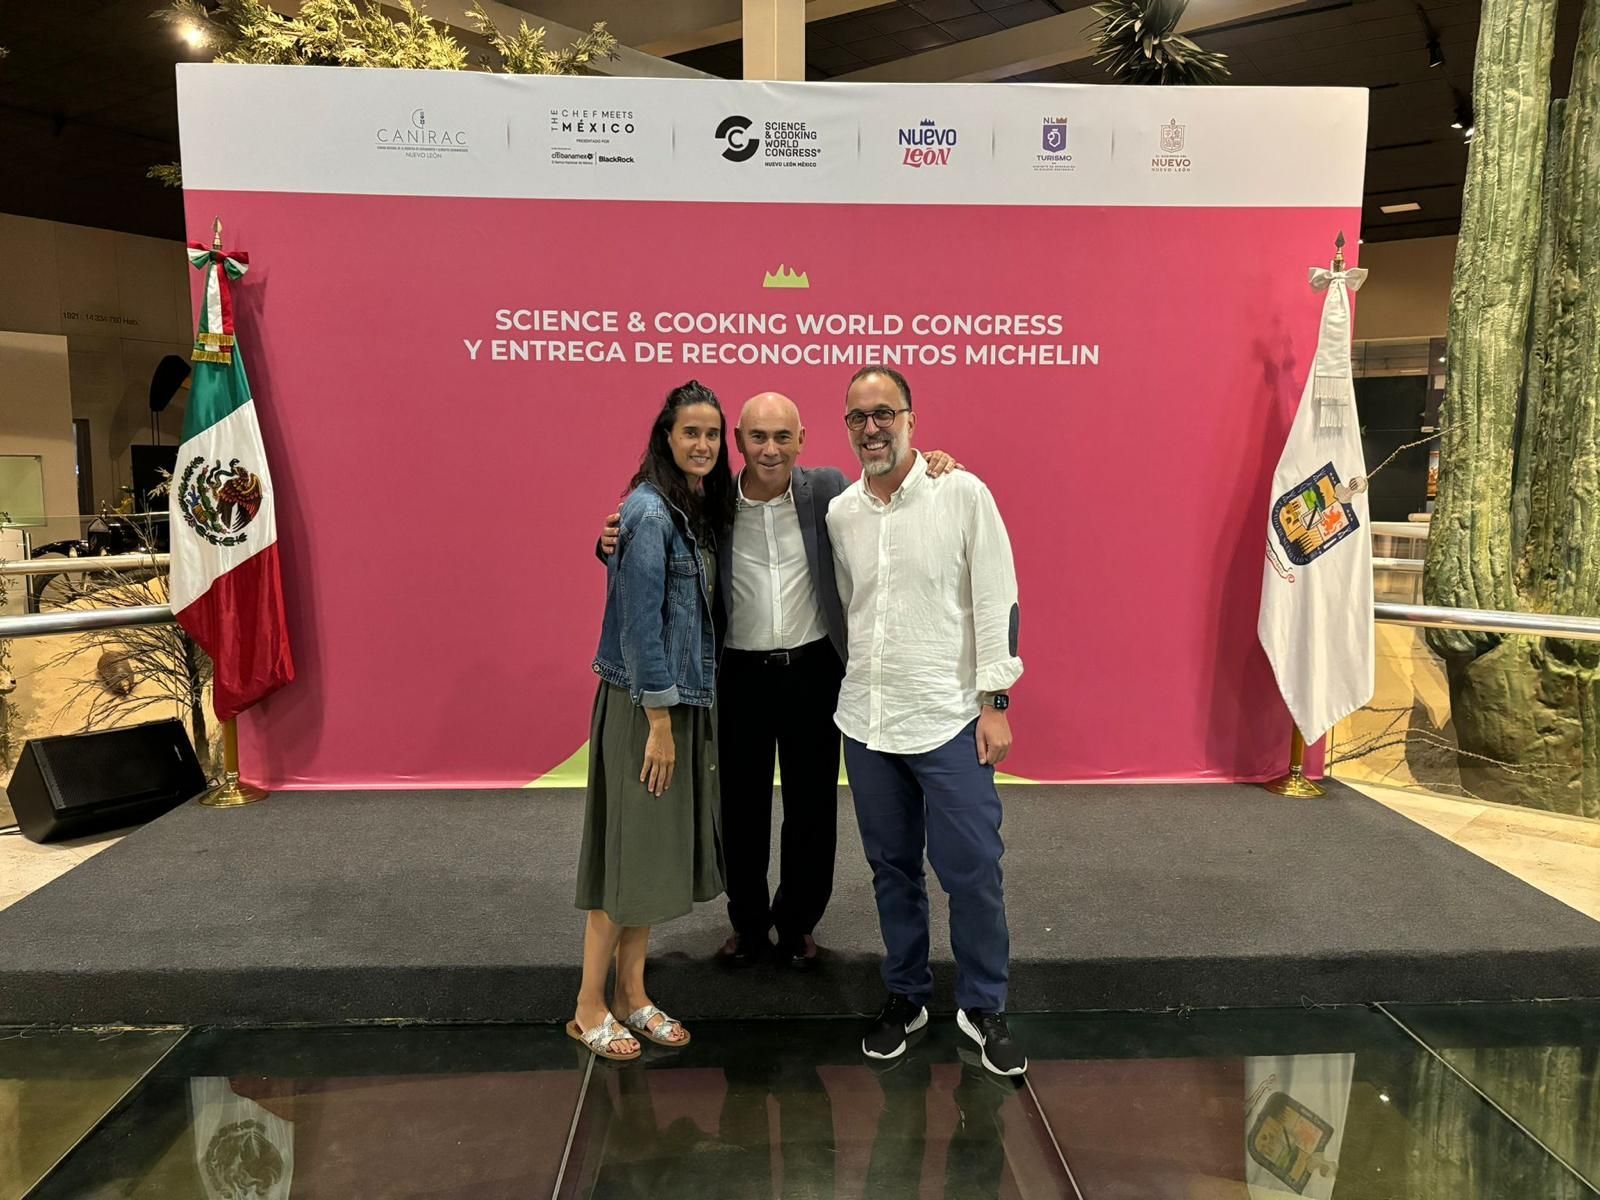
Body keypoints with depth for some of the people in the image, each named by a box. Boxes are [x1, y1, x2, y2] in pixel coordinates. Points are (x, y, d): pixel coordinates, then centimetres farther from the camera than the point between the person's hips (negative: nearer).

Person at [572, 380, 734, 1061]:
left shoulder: (704, 508, 10)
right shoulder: (649, 510, -15)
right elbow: (639, 621, -18)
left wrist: (684, 717, 9)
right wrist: (658, 722, -18)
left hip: (687, 698, 8)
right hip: (642, 702, -8)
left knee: (661, 849, 14)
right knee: (630, 849, 1)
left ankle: (631, 993, 27)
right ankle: (590, 1006, 17)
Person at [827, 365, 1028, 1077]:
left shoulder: (963, 494, -6)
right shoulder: (839, 513, 6)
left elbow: (995, 599, -7)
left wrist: (995, 702, -9)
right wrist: (859, 678, 14)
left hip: (947, 719, -4)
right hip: (866, 722, 4)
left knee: (972, 870, 1)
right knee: (892, 867, 14)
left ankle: (983, 1006, 22)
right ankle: (905, 997, 32)